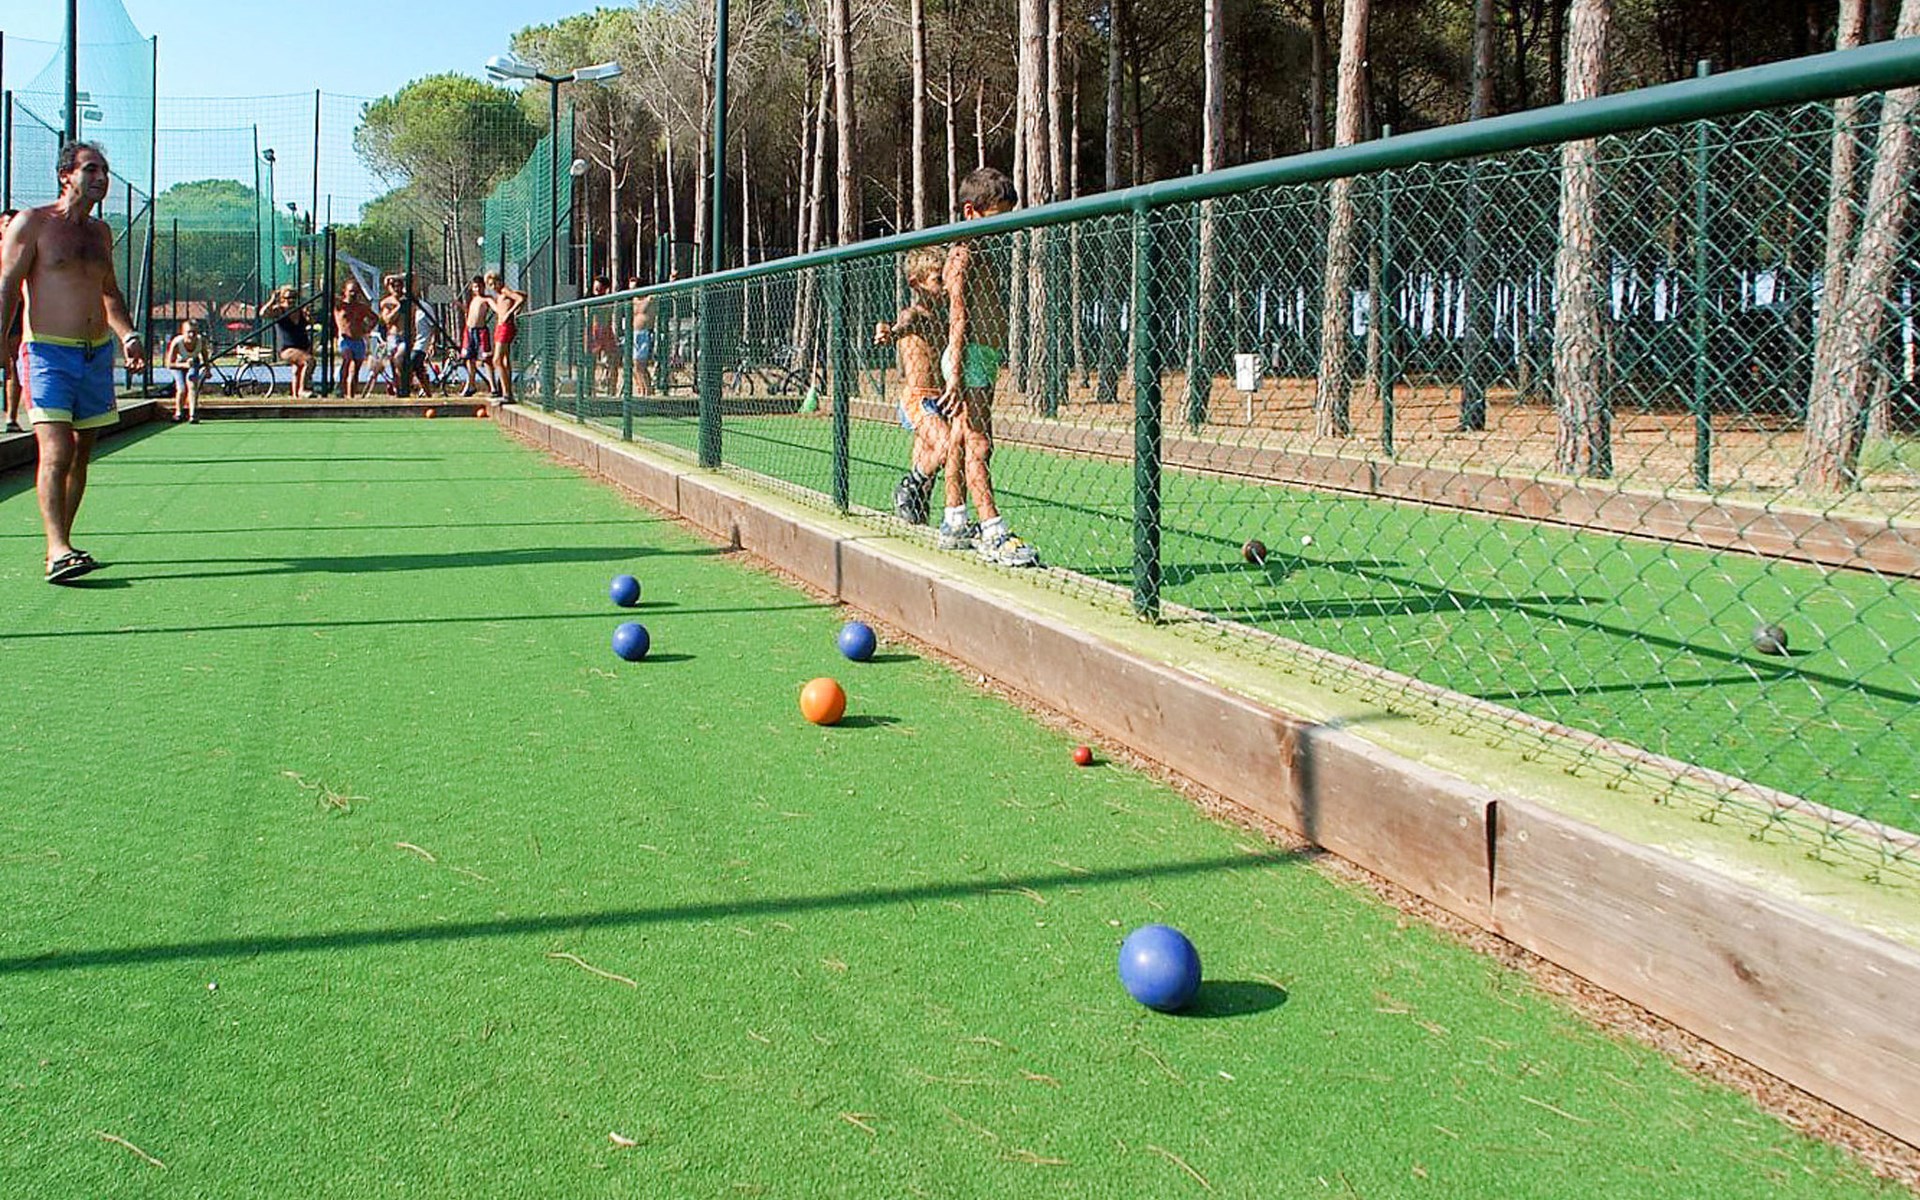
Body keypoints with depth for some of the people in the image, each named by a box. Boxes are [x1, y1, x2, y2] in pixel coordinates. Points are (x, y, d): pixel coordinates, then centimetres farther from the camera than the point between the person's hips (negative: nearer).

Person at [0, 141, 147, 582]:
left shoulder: (100, 232, 16)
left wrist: (127, 335, 12)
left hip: (98, 353, 6)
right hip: (48, 352, -6)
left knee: (80, 454, 8)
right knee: (56, 451, -17)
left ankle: (61, 543, 18)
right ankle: (58, 551, -23)